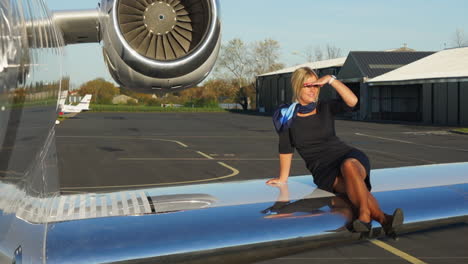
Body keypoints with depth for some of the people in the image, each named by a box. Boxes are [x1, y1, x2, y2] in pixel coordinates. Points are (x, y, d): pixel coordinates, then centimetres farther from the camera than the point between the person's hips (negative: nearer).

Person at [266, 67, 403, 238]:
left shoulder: (325, 108, 6)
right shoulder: (287, 116, 2)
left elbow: (352, 101, -12)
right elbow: (286, 149, 10)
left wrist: (331, 79, -14)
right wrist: (283, 178, 16)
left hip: (349, 157, 1)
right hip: (324, 170, -1)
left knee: (349, 166, -38)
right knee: (353, 184, -34)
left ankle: (365, 216, -53)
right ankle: (383, 219, -54)